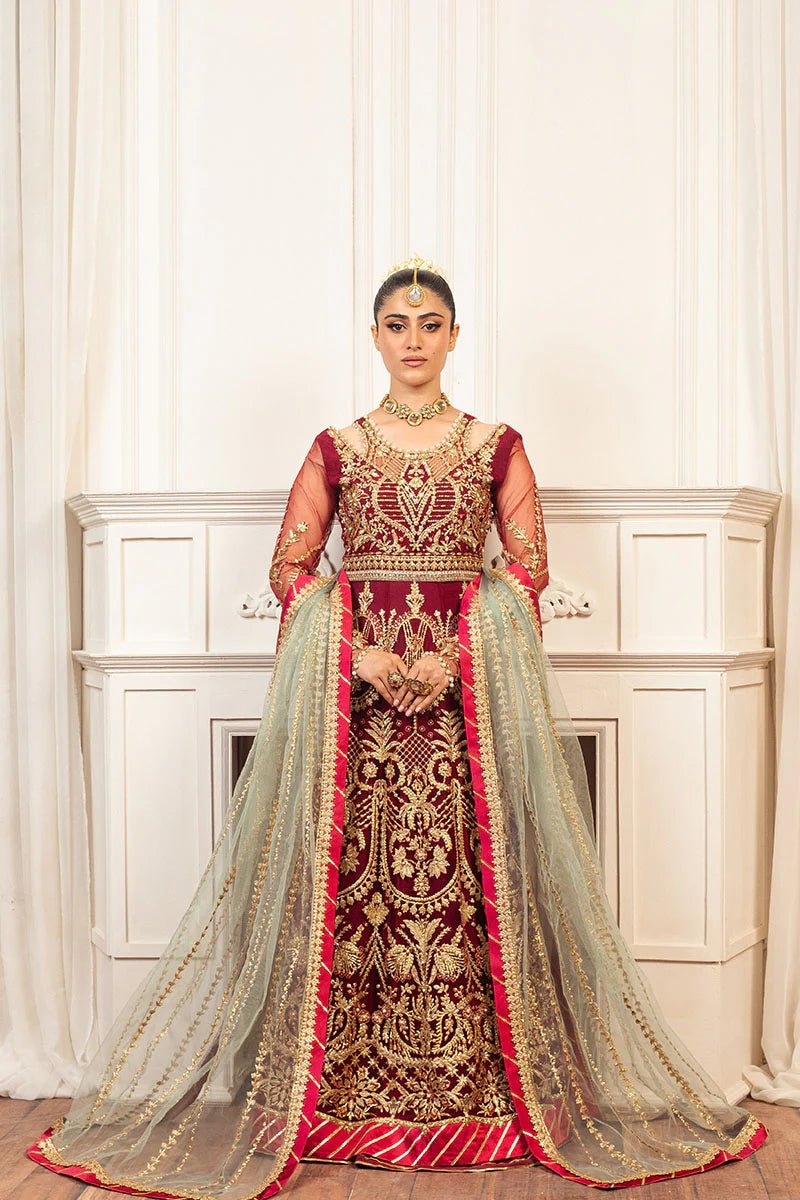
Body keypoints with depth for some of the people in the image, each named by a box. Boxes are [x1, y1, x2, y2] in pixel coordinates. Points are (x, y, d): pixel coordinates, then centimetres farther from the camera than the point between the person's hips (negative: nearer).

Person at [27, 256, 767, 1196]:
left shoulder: (496, 445, 9)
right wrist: (355, 652, -9)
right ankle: (343, 1093, 11)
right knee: (347, 876, -1)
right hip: (352, 687, 0)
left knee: (469, 878, -2)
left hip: (472, 688, 0)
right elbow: (289, 567, 6)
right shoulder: (335, 447, 10)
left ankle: (473, 1089, 11)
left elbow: (530, 566, 4)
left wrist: (457, 657, -9)